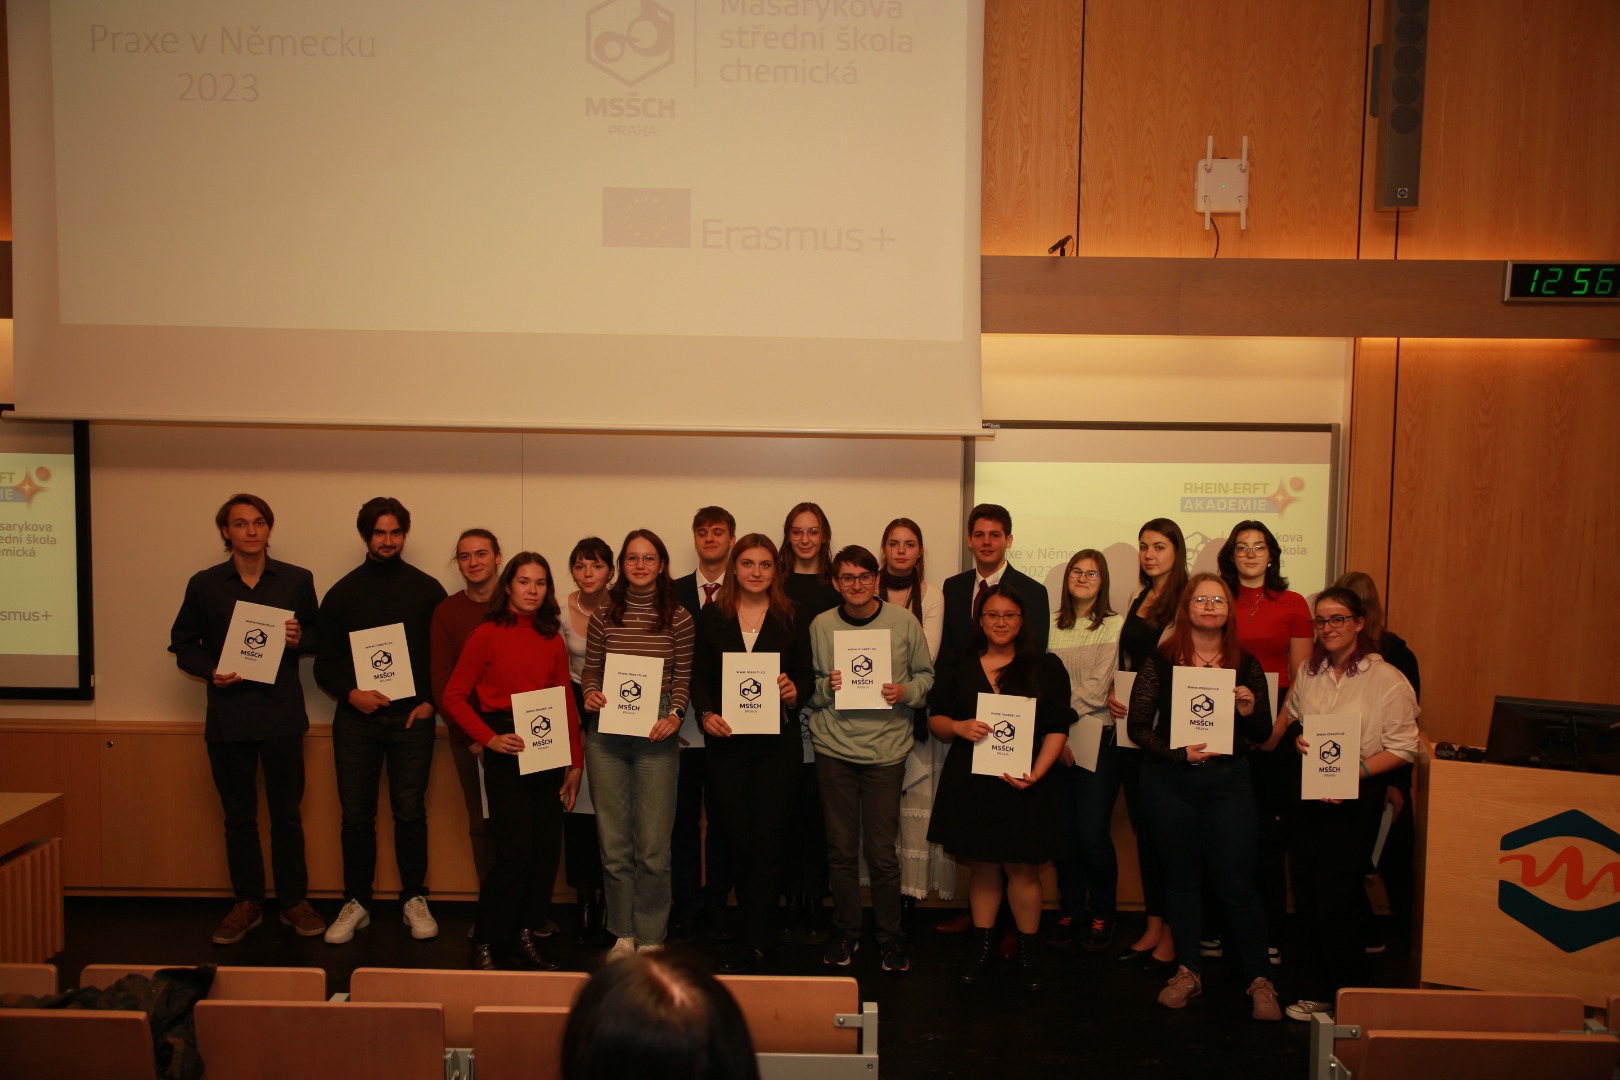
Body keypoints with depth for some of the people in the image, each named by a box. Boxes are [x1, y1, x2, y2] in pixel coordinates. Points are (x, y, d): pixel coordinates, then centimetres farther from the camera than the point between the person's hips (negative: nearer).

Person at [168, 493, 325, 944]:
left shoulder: (297, 580, 3)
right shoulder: (204, 584, 4)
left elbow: (319, 636, 9)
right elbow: (183, 644, 9)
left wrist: (299, 640, -13)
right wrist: (211, 670, -9)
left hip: (282, 714, -1)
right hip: (227, 716, 1)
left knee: (287, 814, 6)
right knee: (238, 817, 10)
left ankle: (294, 901, 19)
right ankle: (247, 903, 23)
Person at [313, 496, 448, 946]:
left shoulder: (427, 589, 4)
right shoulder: (343, 591, 6)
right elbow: (324, 662, 7)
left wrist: (431, 701, -5)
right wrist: (350, 692, -10)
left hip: (412, 718, -1)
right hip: (356, 719, 1)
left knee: (410, 813, 3)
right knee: (356, 816, 5)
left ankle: (415, 899, 16)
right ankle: (356, 903, 18)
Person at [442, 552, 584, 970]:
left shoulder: (553, 641, 9)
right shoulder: (487, 635, -2)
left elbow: (567, 702, 10)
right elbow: (454, 696, -2)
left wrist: (575, 762, 5)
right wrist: (489, 738, -13)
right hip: (507, 751, -4)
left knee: (547, 849, 5)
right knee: (516, 851, -7)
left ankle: (529, 937, 21)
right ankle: (486, 943, 11)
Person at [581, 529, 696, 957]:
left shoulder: (678, 618, 1)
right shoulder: (604, 615, 5)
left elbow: (683, 679, 4)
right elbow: (590, 670, 12)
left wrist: (674, 716, -13)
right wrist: (590, 694, -9)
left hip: (656, 735, -2)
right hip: (607, 735, 2)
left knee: (653, 845, 0)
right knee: (613, 842, 8)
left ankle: (650, 938, 16)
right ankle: (623, 933, 23)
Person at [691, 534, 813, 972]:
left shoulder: (790, 619, 4)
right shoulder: (712, 617, 6)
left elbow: (805, 677, 5)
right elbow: (700, 677, 4)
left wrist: (795, 691, -16)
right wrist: (707, 714, -12)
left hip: (776, 742, -1)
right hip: (726, 740, 1)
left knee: (766, 840, -2)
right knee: (736, 837, 7)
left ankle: (754, 945, 7)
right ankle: (756, 932, 25)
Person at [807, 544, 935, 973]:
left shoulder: (903, 623, 0)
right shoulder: (821, 625, 3)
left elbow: (926, 675, 8)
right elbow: (808, 689, 10)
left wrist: (907, 692, -11)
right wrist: (824, 687, -11)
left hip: (886, 749, -1)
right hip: (834, 748, 1)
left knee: (882, 850, 1)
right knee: (841, 848, 10)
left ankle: (890, 935, 19)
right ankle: (845, 931, 26)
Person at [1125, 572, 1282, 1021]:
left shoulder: (1246, 665, 3)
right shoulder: (1160, 661, -1)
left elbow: (1262, 733, 6)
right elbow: (1138, 724, -3)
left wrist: (1249, 710, -15)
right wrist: (1178, 752, -16)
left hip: (1227, 781, 0)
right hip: (1169, 781, 0)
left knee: (1236, 884, 1)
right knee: (1182, 878, 12)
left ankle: (1260, 979, 17)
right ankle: (1188, 971, 25)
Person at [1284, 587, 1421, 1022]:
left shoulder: (1387, 680, -8)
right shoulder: (1310, 672, 9)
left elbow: (1404, 748, -10)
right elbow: (1291, 717, 20)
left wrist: (1356, 770, -21)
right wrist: (1297, 739, -2)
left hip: (1355, 799, -5)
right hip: (1307, 794, 5)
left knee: (1338, 897, -4)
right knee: (1306, 893, 8)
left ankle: (1347, 998, 13)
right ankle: (1314, 991, 21)